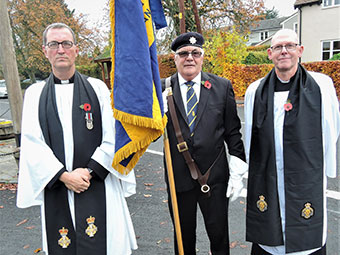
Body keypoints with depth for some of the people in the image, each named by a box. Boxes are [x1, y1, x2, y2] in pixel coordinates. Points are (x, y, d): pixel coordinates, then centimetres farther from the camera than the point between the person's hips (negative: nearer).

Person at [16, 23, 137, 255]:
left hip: (98, 185, -1)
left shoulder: (97, 88, 3)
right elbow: (32, 144, -1)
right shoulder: (35, 94, 7)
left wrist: (89, 171, -12)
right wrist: (64, 176, -12)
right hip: (56, 189, 2)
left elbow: (113, 137, -3)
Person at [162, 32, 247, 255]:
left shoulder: (222, 87, 0)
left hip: (215, 177, 0)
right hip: (179, 177, 0)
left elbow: (233, 133, 2)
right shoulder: (162, 89, -3)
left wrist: (237, 174, -1)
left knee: (219, 236, 16)